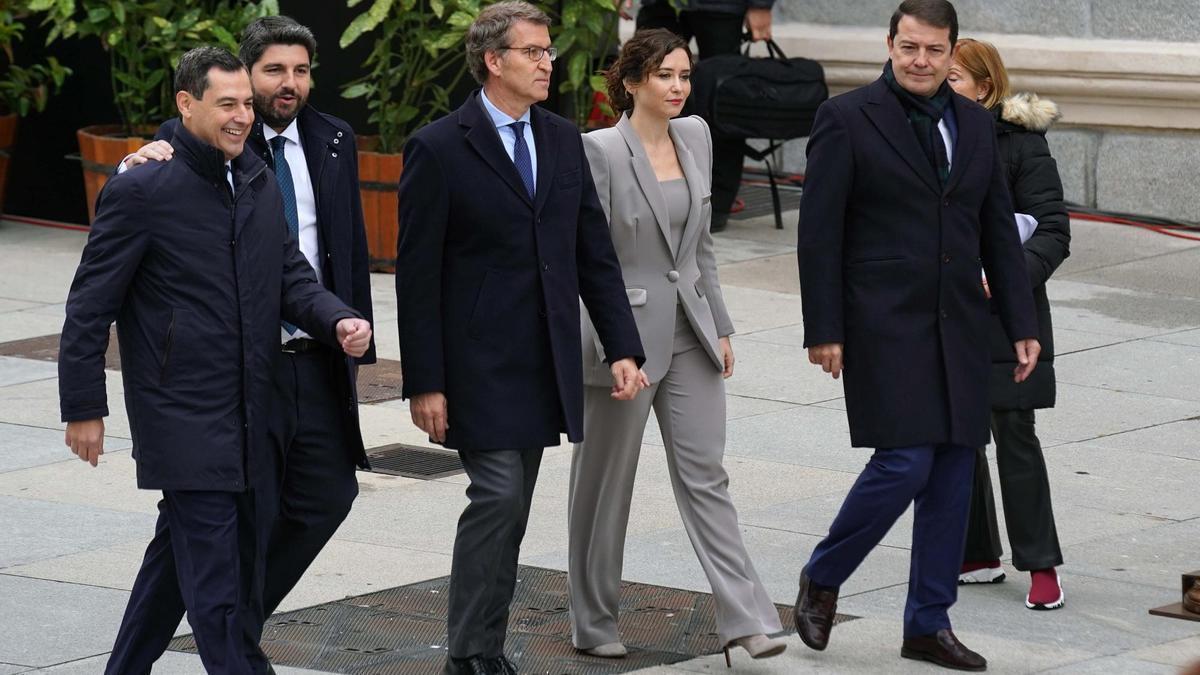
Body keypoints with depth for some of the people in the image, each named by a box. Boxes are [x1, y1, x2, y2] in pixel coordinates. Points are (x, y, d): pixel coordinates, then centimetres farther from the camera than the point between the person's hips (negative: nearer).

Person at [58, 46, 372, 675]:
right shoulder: (140, 191, -11)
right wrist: (82, 408, -8)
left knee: (179, 549, 17)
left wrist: (338, 319, -8)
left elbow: (290, 276, 14)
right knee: (214, 575, -8)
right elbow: (89, 308, -8)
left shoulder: (259, 182, 11)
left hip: (248, 414, 7)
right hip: (184, 417, -7)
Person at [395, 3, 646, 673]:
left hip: (545, 363, 6)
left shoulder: (563, 140, 10)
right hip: (479, 363, -6)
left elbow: (595, 253, 12)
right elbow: (417, 274, -9)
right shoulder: (440, 148, -8)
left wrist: (623, 347, 2)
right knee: (498, 497, -12)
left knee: (510, 510, 10)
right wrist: (424, 383, -12)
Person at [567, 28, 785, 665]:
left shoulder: (696, 136, 6)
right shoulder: (600, 151, -14)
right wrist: (612, 350, -17)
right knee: (605, 485, 8)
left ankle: (744, 619, -4)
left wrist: (719, 325, 13)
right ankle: (593, 624, 21)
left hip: (688, 330, 5)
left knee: (705, 475, 1)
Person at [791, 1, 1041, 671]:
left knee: (953, 474, 5)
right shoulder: (848, 118, -5)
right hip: (885, 329, -6)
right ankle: (822, 579, 11)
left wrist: (1022, 324, 9)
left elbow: (999, 230, 14)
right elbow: (820, 231, -6)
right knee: (903, 464, -13)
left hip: (959, 328, 6)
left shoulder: (975, 123, 11)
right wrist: (824, 330, -10)